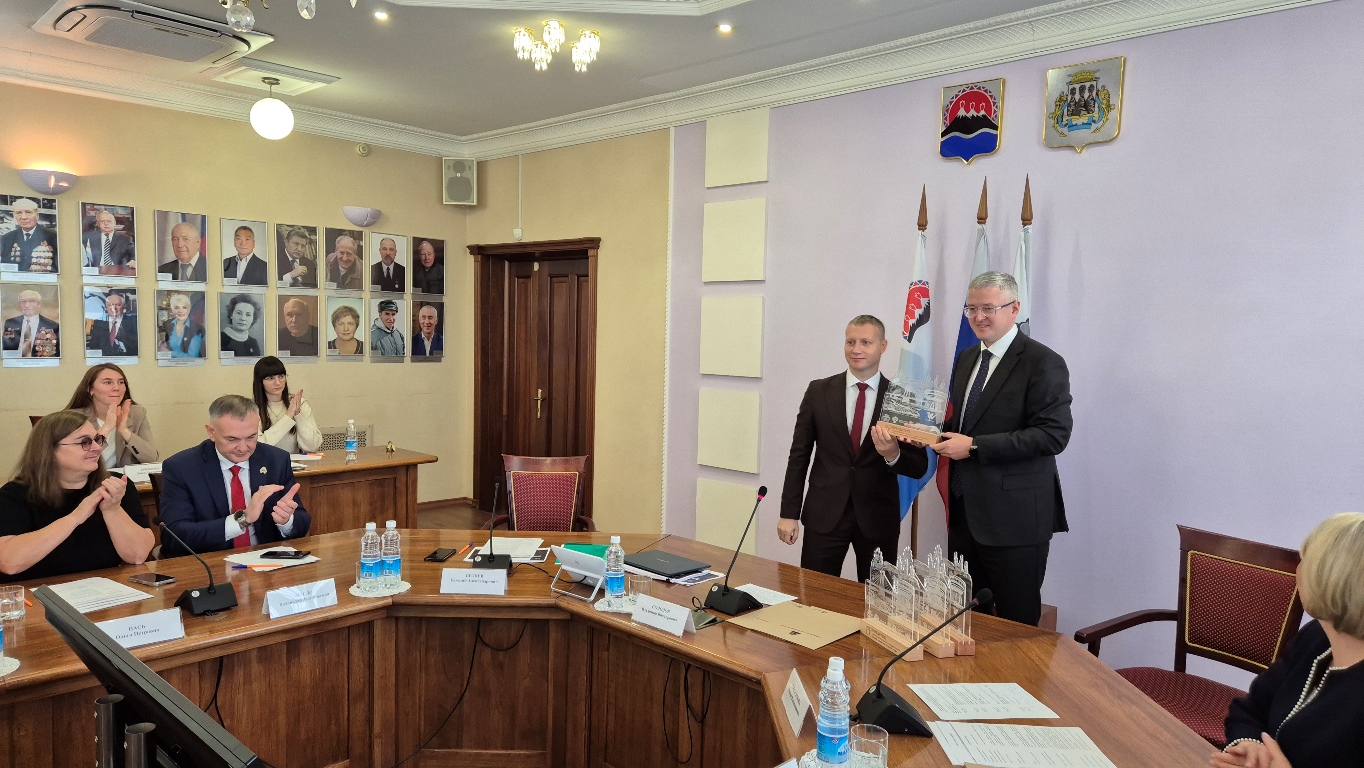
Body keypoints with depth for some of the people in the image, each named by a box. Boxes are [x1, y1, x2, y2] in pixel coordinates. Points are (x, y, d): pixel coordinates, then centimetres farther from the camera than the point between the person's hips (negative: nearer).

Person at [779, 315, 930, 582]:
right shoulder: (819, 391, 1)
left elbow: (919, 467, 0)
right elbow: (799, 455, 3)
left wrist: (894, 455, -21)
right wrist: (789, 513, 0)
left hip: (878, 518, 0)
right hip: (824, 514, 0)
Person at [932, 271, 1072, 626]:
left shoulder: (1043, 363, -11)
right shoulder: (966, 359, 14)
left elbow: (1054, 434, -19)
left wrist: (974, 446, -22)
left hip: (1014, 516, -7)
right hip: (964, 511, 7)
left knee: (1017, 623, 5)